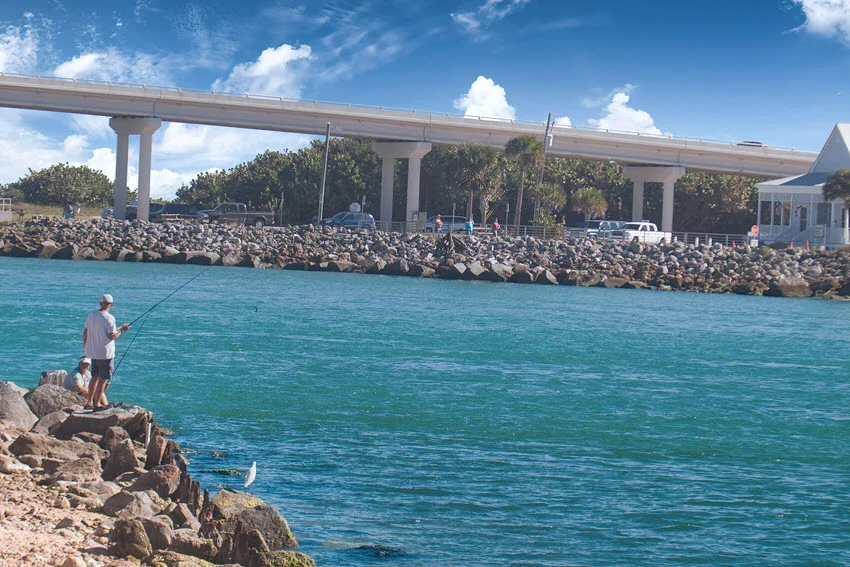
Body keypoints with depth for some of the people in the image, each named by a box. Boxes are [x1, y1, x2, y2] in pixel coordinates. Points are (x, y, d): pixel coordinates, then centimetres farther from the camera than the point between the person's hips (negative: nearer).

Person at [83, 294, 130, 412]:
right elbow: (112, 336, -16)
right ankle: (97, 404, 2)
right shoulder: (109, 318, -16)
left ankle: (89, 402, 19)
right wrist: (122, 330, -1)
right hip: (105, 353, -7)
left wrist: (85, 347, 23)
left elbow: (85, 332, 12)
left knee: (95, 377, 17)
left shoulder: (91, 315, 5)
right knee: (103, 379, 0)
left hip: (92, 352, 7)